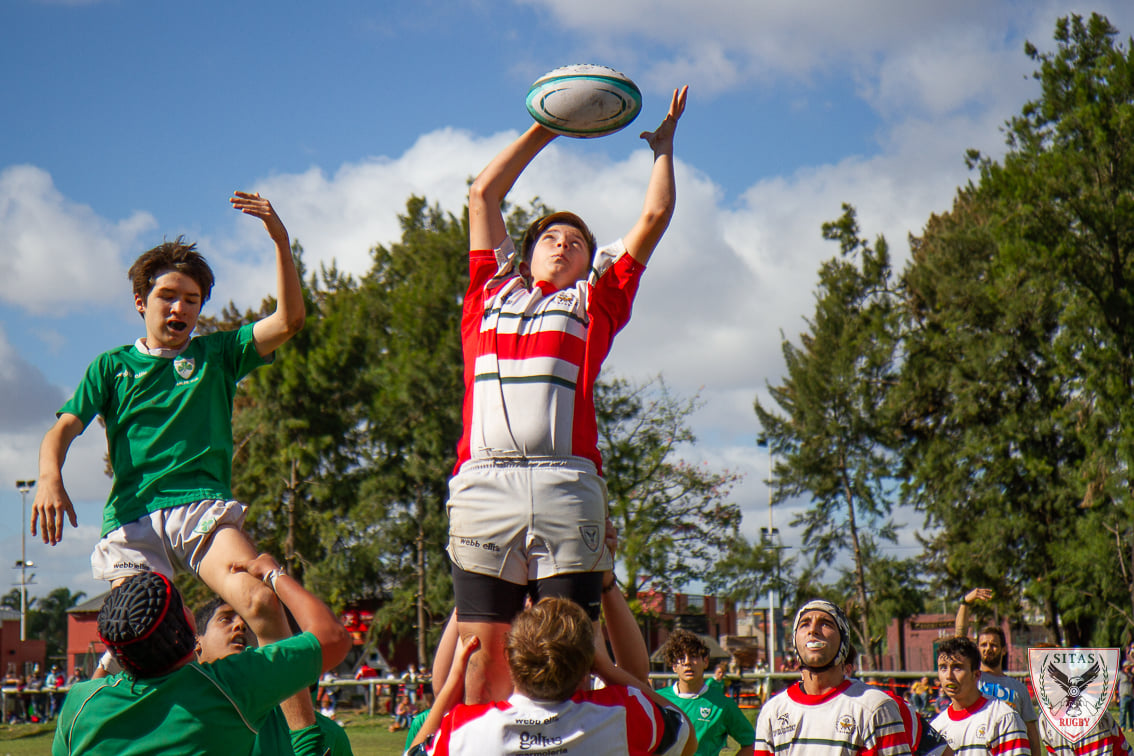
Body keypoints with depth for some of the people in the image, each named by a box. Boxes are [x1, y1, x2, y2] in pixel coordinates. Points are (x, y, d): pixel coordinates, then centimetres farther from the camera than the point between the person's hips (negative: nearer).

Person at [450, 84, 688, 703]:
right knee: (482, 654, -3)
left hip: (564, 484, -1)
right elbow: (483, 193, 33)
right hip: (482, 484, 1)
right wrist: (545, 128, 38)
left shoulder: (592, 303, 22)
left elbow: (654, 217, 24)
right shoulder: (491, 293, 26)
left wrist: (662, 146, 37)